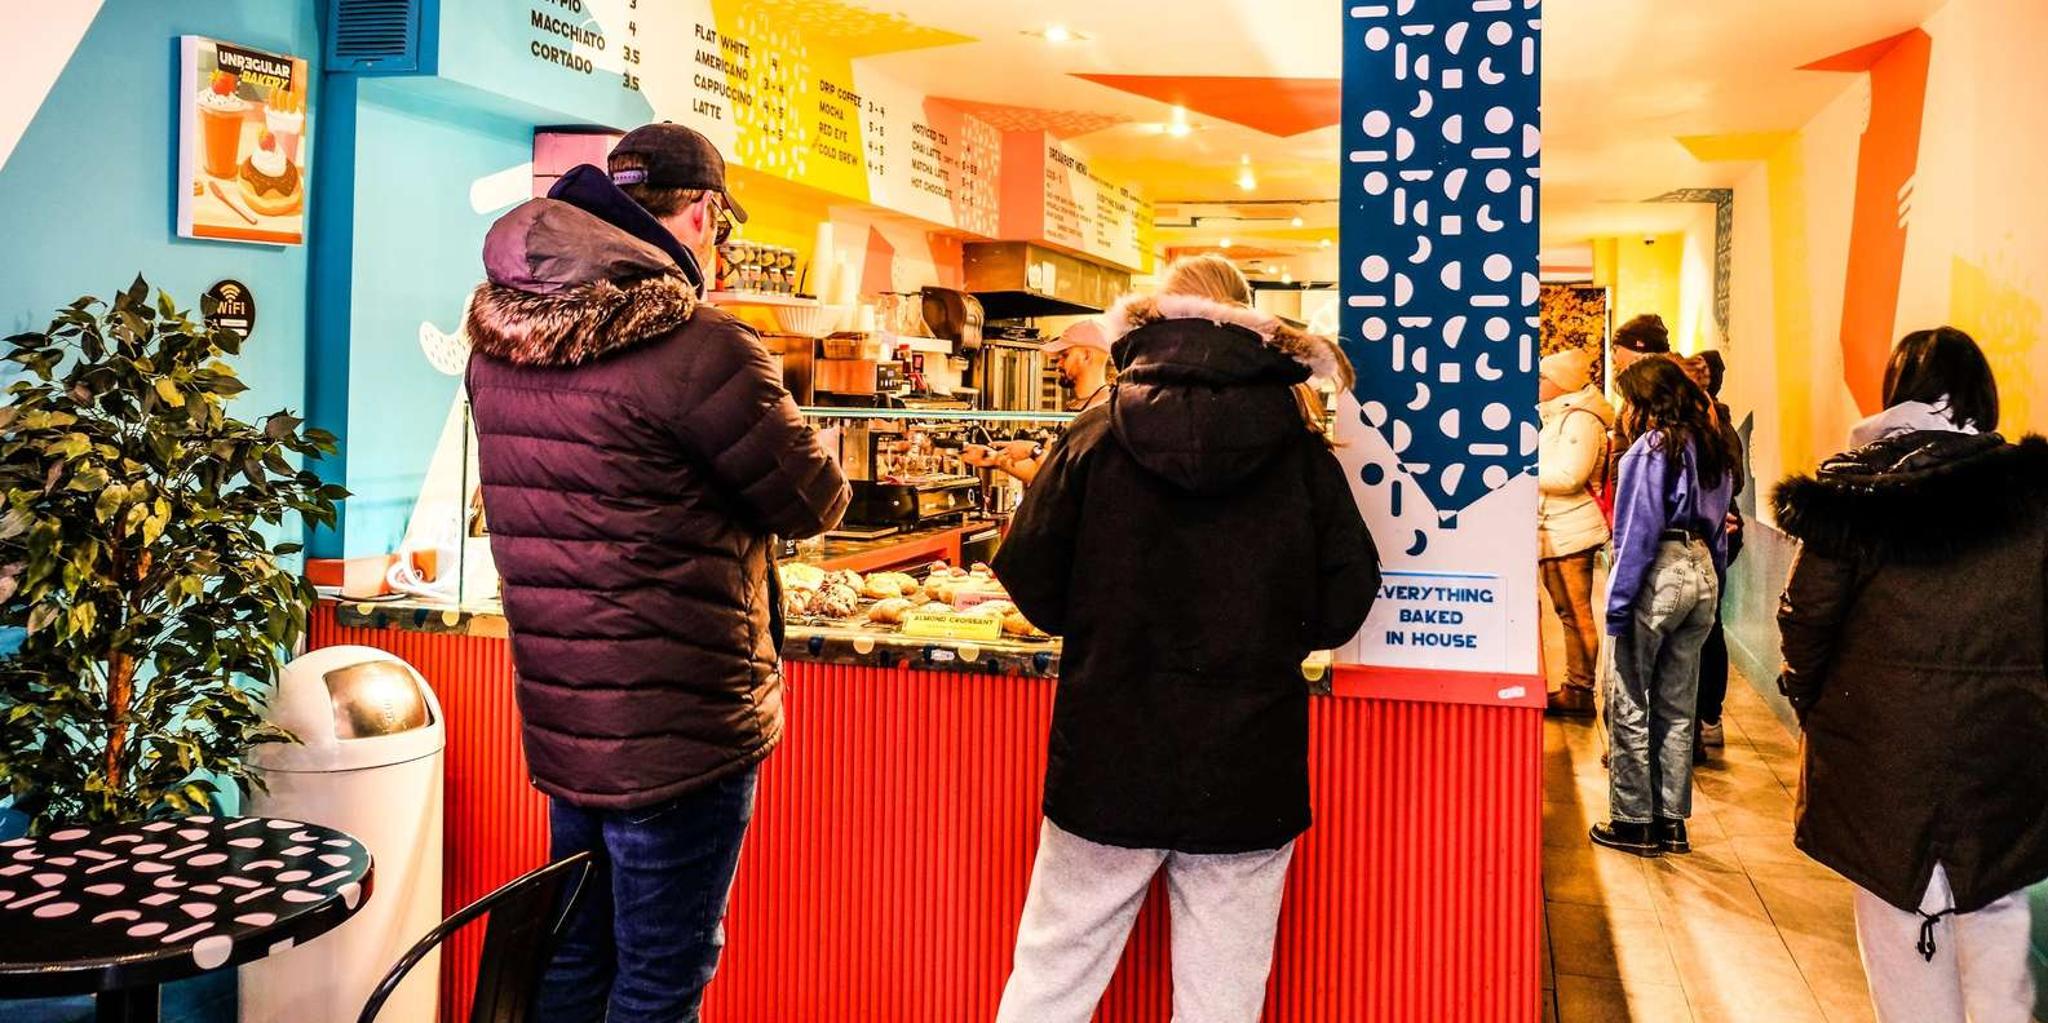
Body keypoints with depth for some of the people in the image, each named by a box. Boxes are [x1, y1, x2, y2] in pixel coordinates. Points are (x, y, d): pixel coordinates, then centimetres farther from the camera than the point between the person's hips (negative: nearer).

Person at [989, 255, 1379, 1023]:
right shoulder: (1302, 452, -4)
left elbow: (1033, 586, -3)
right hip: (1247, 777, 1)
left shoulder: (1097, 438, -5)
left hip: (1109, 765, 0)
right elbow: (1340, 610, -1)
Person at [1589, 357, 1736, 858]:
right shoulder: (1712, 449, 14)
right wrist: (1712, 589, 19)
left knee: (1629, 703, 2)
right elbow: (1718, 526, 16)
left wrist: (1618, 604, -13)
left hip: (1658, 575, -8)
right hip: (1703, 572, 8)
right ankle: (1671, 821, 19)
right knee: (1678, 706, 13)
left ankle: (1634, 822, 6)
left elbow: (1637, 531, -14)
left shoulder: (1651, 448, -10)